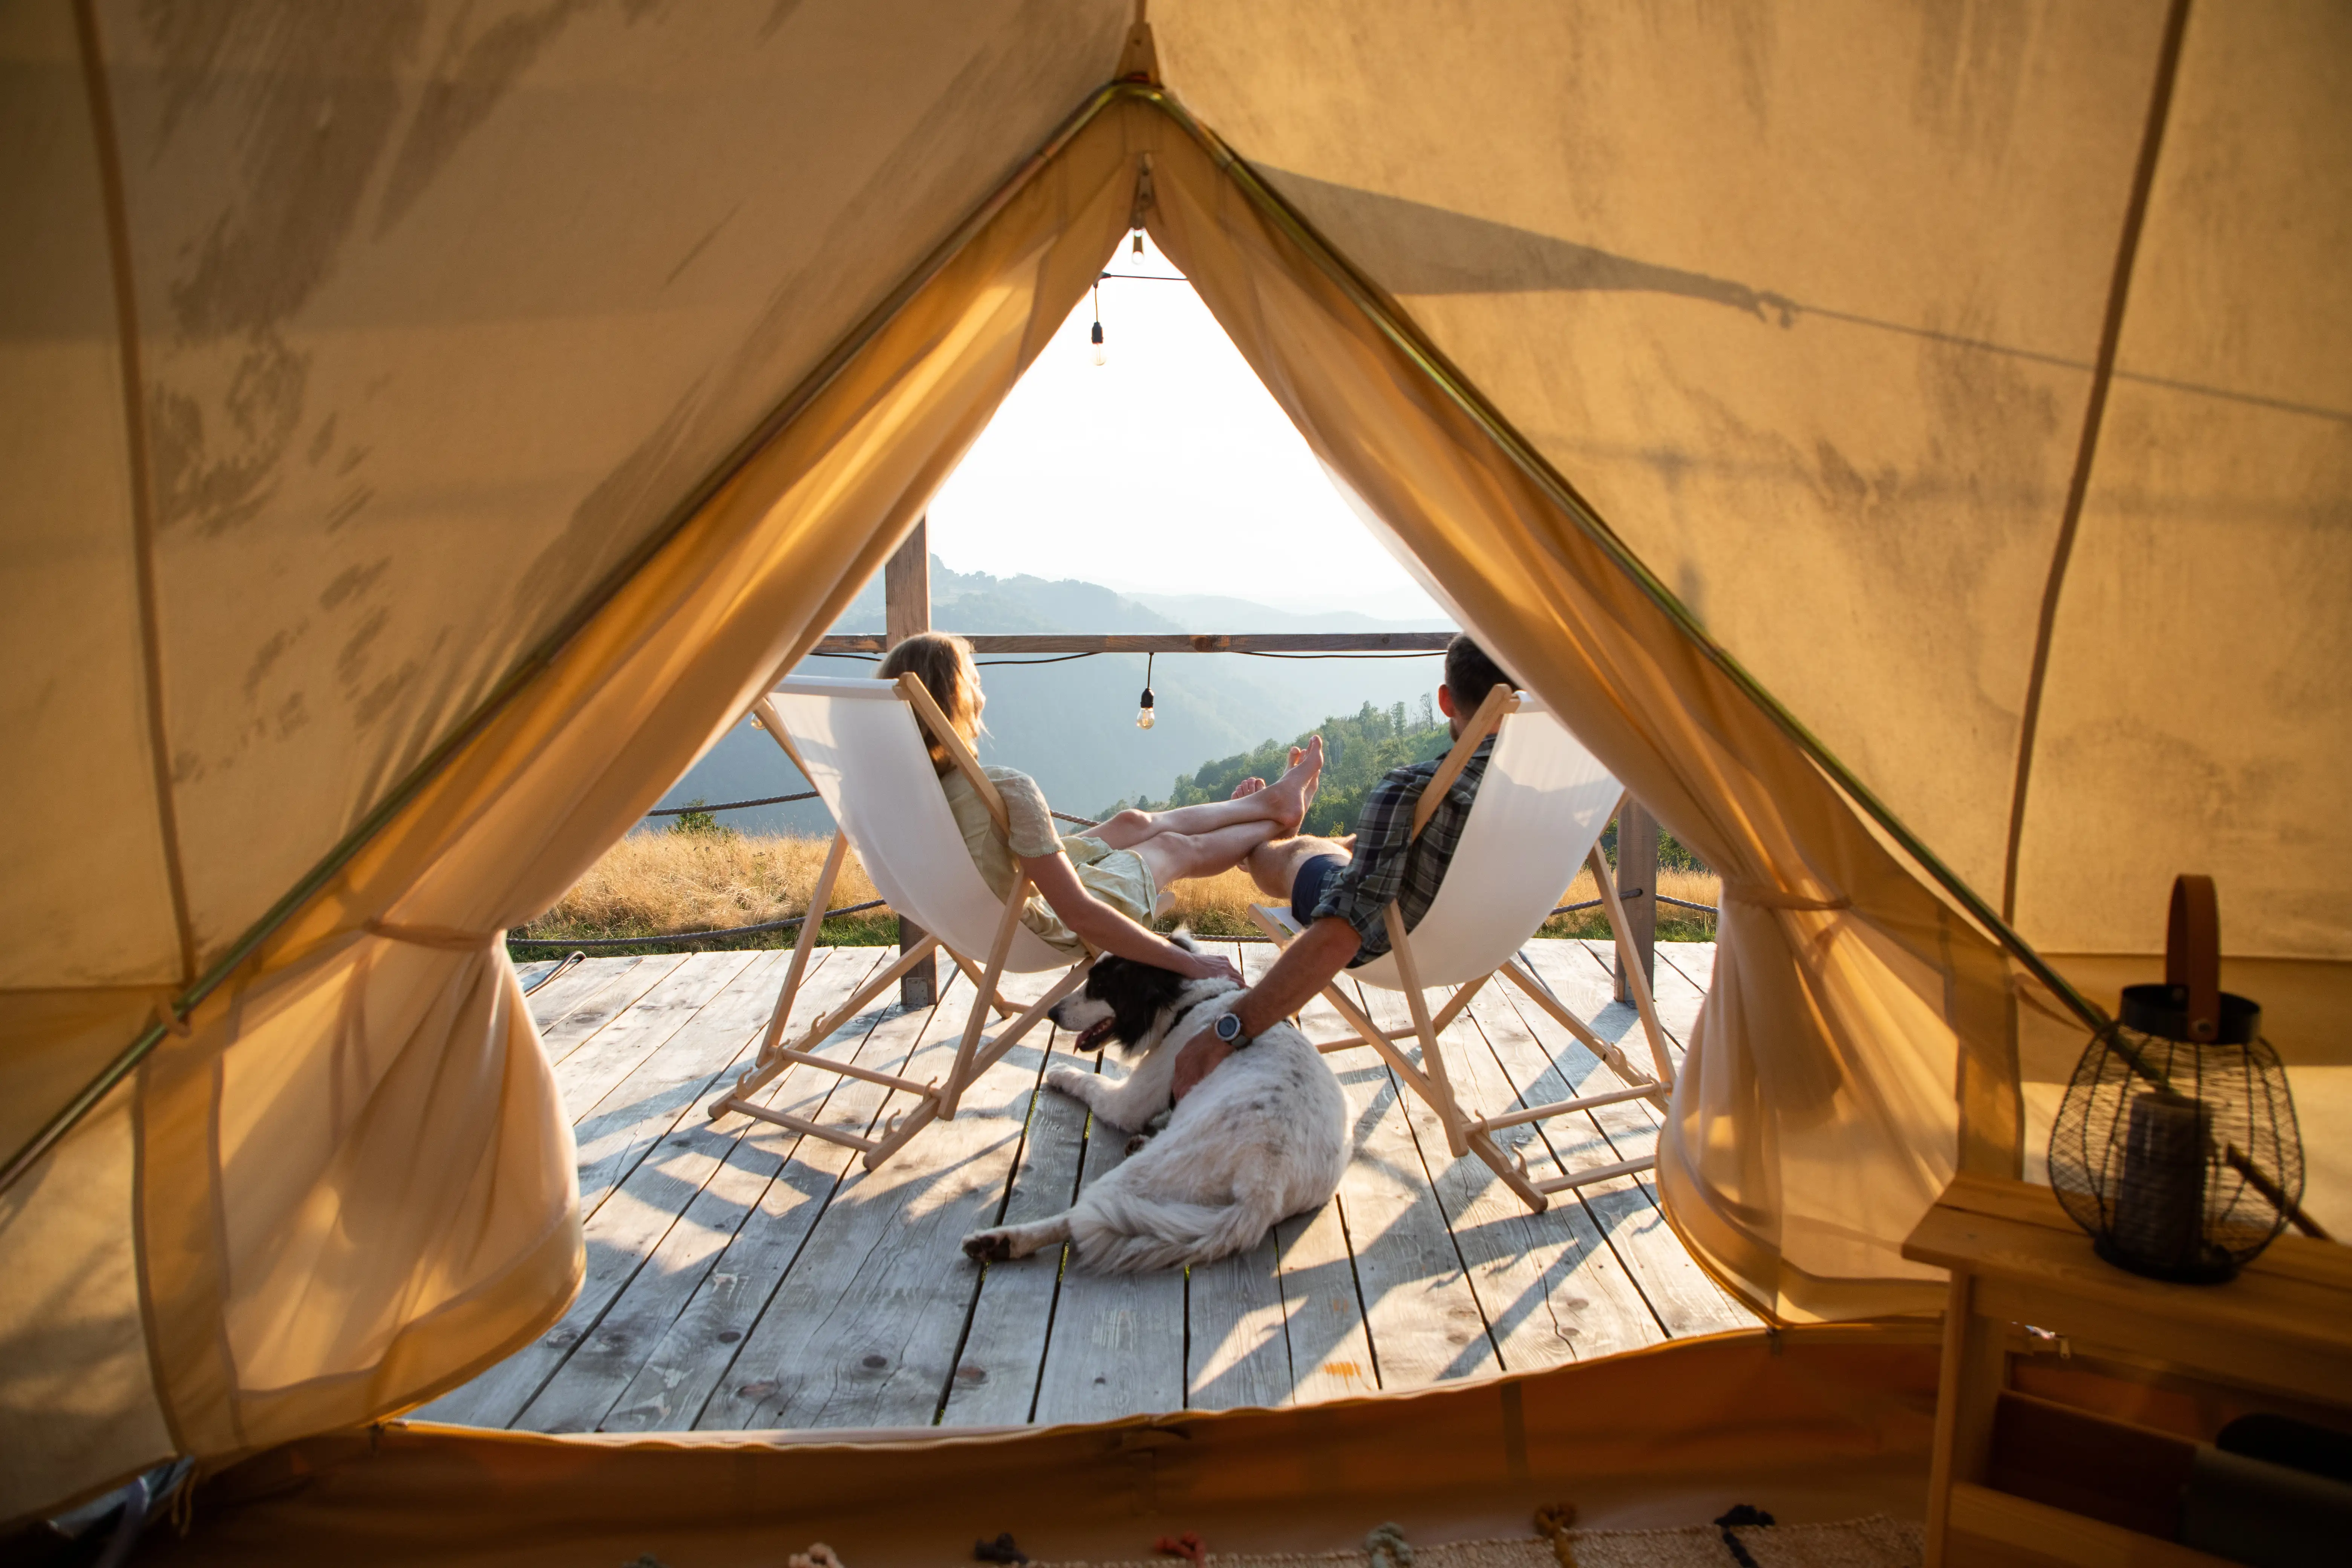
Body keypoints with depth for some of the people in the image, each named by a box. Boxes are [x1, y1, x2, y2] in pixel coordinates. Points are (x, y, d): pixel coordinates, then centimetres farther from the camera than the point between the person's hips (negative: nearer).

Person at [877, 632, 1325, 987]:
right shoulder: (1007, 790, -38)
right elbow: (1080, 917, -37)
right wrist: (1187, 962, -29)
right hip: (1051, 932, -7)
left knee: (1134, 823, 22)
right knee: (1178, 848, 16)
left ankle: (1267, 801, 45)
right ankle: (1279, 820, 45)